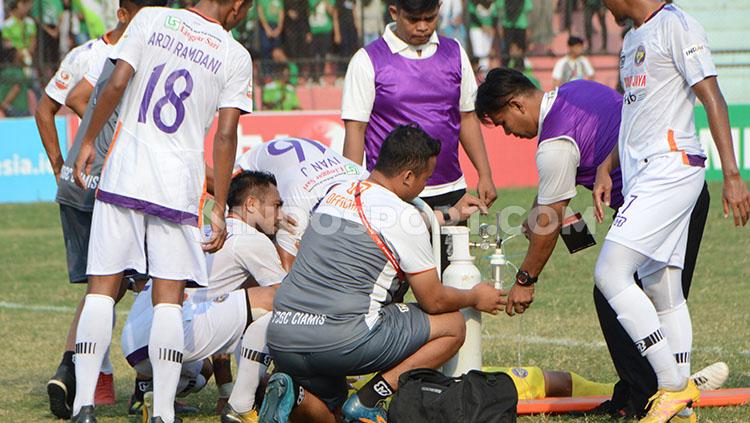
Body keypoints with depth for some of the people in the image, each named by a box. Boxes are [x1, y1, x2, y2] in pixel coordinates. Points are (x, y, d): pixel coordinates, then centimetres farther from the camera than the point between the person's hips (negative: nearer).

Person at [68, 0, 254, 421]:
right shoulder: (236, 56, 2)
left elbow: (116, 84, -5)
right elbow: (226, 136, -2)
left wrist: (89, 141, 6)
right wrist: (219, 210, 2)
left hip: (123, 176, 1)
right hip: (180, 188, -1)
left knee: (102, 288, 5)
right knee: (169, 298, 4)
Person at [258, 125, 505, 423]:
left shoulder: (337, 193, 17)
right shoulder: (404, 217, -5)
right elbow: (434, 301, 3)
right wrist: (475, 298, 24)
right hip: (341, 337, -7)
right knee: (452, 326, 10)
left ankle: (293, 395, -2)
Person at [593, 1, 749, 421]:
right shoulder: (633, 37, 20)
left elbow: (713, 99, -15)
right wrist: (606, 167, 21)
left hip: (672, 168, -10)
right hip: (642, 177, 10)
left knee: (611, 273, -17)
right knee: (662, 292, 8)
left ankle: (676, 386, -13)